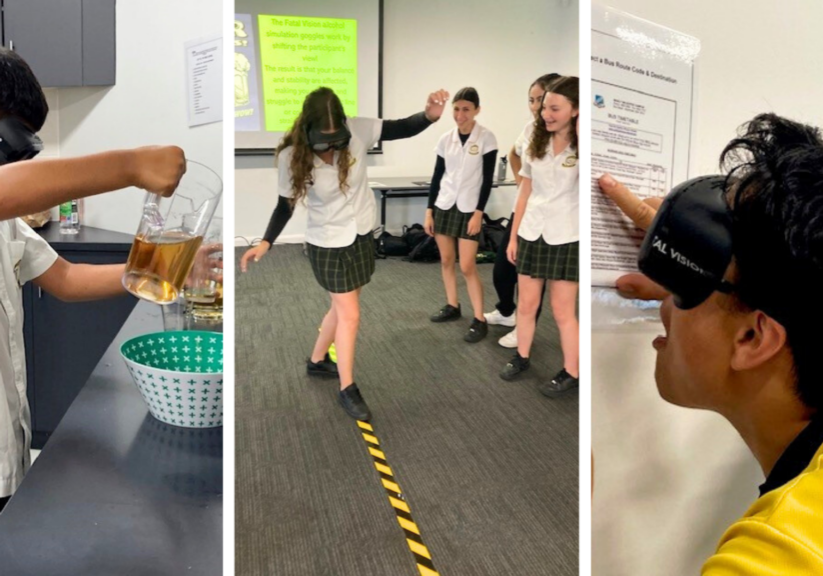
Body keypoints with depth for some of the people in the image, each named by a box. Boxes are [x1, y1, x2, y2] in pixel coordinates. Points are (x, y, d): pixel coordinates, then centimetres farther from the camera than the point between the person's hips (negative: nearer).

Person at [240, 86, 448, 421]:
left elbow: (403, 129, -14)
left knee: (342, 308, 20)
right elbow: (286, 204, -10)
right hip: (328, 244, -4)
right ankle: (347, 390, 18)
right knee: (349, 316, 0)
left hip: (362, 235, 4)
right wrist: (266, 242, -20)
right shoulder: (293, 156, -22)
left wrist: (430, 116, -35)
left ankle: (317, 362, 45)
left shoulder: (357, 132, -19)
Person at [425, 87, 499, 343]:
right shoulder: (446, 139, 3)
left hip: (469, 209, -4)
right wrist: (429, 211, 5)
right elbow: (437, 176, 7)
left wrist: (478, 213, -13)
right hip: (444, 206, 4)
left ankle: (479, 320, 1)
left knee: (467, 266, -7)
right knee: (446, 260, 11)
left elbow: (487, 179, -8)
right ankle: (452, 306, 28)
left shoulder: (486, 138, -8)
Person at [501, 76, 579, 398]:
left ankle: (571, 373, 13)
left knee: (562, 310, 1)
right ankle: (521, 358, 28)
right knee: (526, 303, 11)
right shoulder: (536, 145, 7)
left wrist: (580, 131, -26)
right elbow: (525, 194, 12)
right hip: (531, 234, 5)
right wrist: (513, 236, 11)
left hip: (565, 238, -4)